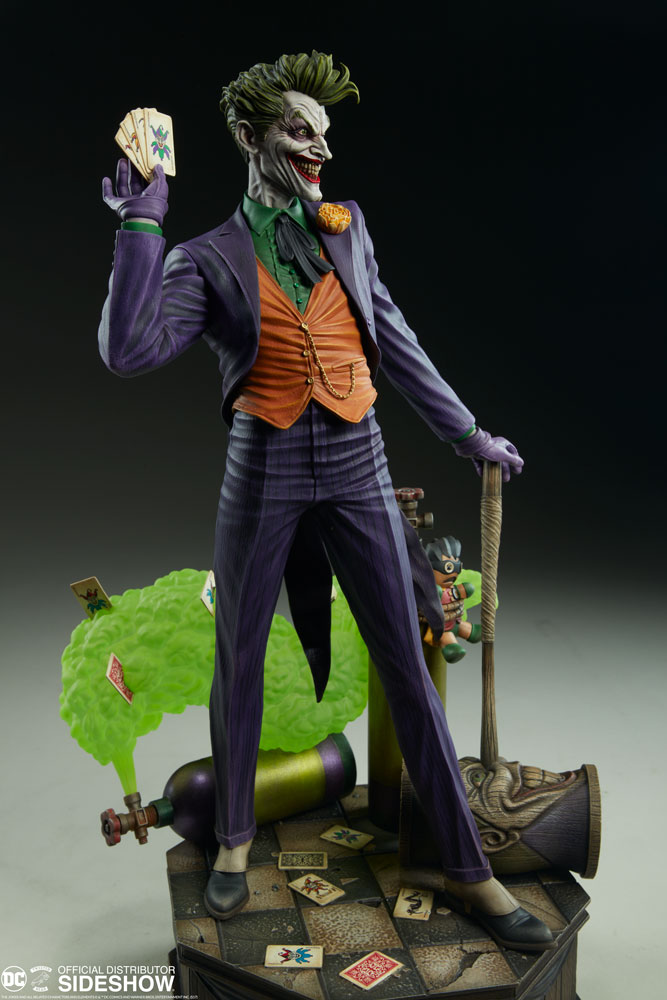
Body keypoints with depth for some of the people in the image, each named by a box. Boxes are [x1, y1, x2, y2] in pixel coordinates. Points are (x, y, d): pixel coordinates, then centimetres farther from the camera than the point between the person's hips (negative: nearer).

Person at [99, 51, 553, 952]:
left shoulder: (348, 227, 11)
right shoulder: (208, 259, 2)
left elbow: (395, 342, 15)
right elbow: (128, 352, -13)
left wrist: (466, 432, 17)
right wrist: (142, 224, -12)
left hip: (356, 464, 2)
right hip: (263, 470, -1)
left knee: (406, 661, 2)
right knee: (239, 659, 9)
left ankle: (467, 869, 16)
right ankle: (235, 841, 33)